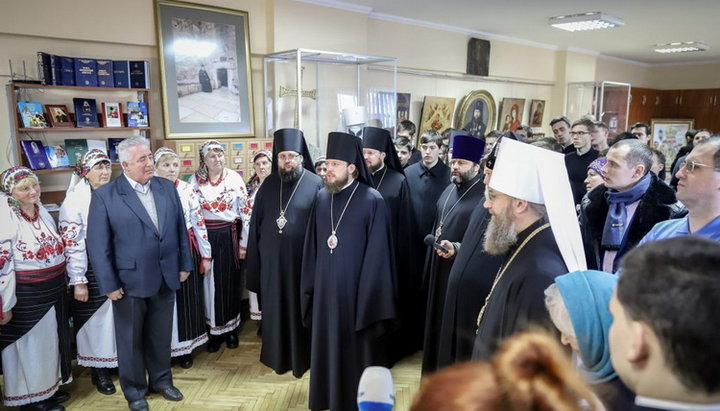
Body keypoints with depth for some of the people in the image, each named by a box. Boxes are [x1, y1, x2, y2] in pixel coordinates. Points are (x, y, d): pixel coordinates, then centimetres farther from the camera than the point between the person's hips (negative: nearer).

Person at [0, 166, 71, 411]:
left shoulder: (42, 211, 4)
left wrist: (65, 283, 18)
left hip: (53, 290, 7)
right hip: (25, 295, -7)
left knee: (50, 341, 19)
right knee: (30, 346, 9)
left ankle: (49, 387, 37)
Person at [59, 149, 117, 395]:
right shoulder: (75, 200, -10)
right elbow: (71, 243, -12)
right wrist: (78, 281, -13)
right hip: (92, 270, -4)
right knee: (96, 318, 8)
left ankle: (120, 361, 32)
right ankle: (99, 370, 26)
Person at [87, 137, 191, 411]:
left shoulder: (167, 188, 2)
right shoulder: (104, 195, -10)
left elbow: (180, 229, 7)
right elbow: (97, 245, -10)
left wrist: (184, 265, 6)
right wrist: (109, 284, -11)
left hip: (166, 278, 3)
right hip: (129, 281, -3)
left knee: (161, 335, 18)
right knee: (131, 339, 14)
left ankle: (161, 380, 39)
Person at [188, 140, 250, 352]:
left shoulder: (235, 178, -4)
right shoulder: (195, 180, 0)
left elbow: (245, 212, -3)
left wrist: (244, 243, -4)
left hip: (229, 237, -1)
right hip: (205, 237, 1)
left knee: (230, 282, 9)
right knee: (209, 284, 7)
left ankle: (231, 329, 25)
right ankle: (214, 330, 22)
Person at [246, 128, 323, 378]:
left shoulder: (316, 185, -7)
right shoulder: (268, 184, 5)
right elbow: (255, 224, 8)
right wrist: (254, 259, 5)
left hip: (302, 261, -4)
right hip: (272, 261, 4)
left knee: (301, 309, 10)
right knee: (275, 309, 15)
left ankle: (302, 357, 28)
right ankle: (278, 355, 34)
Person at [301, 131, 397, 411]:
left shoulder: (372, 201, -13)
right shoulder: (322, 197, 2)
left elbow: (377, 253, -12)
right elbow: (312, 246, 7)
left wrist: (370, 295, -13)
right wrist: (310, 286, 8)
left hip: (357, 288, -5)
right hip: (326, 287, 5)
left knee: (357, 347, 10)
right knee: (329, 345, 17)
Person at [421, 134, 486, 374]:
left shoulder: (484, 195, -15)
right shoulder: (450, 190, 11)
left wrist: (458, 248, -27)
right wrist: (432, 256, 17)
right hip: (439, 270, 8)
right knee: (437, 321, 17)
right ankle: (436, 373, 34)